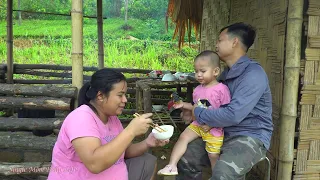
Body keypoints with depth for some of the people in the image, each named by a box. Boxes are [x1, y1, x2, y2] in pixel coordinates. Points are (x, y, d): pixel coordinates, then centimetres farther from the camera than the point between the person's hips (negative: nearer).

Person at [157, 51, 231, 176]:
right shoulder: (197, 90, 3)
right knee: (183, 137, -10)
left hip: (214, 128, -5)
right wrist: (183, 105, 1)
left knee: (213, 156, 3)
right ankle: (171, 166, -6)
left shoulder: (222, 89, -19)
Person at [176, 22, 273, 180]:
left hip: (250, 137, -8)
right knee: (186, 158, -1)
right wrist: (193, 108, 2)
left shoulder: (253, 74, -19)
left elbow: (233, 115, -28)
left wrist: (199, 113, -15)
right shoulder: (226, 73, 12)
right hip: (224, 134, 8)